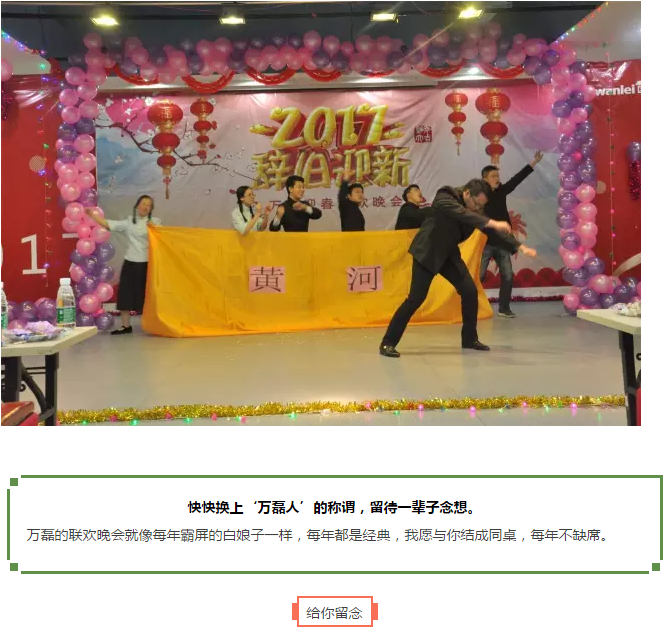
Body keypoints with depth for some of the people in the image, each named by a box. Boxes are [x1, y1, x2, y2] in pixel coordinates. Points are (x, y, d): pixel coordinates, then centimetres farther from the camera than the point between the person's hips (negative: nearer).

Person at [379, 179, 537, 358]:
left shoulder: (474, 210, -1)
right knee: (416, 298, -15)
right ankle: (388, 342, -9)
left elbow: (494, 232, 1)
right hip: (427, 252, -7)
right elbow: (462, 214, -39)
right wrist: (492, 223, -45)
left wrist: (520, 247, -8)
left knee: (470, 291, -2)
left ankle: (470, 338, 15)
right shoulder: (445, 197, -21)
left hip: (449, 254, 7)